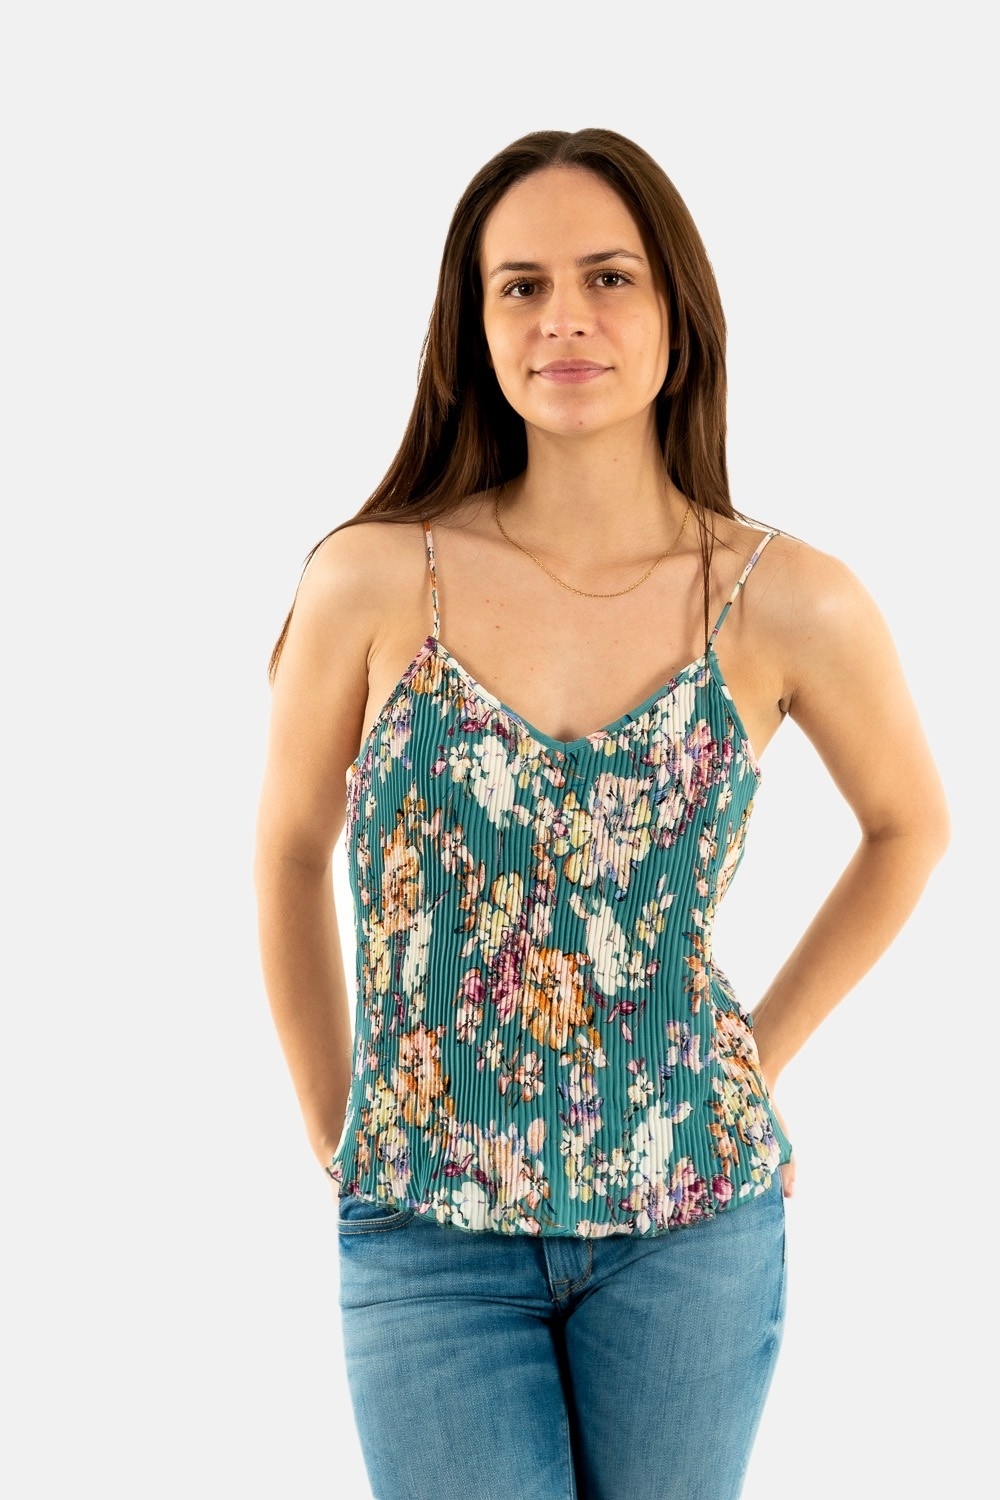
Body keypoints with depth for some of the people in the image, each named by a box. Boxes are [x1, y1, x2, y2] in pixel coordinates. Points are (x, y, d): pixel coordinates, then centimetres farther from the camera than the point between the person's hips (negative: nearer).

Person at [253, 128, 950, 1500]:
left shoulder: (790, 604, -8)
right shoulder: (375, 582, -9)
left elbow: (910, 826, 11)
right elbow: (291, 849, 6)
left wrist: (755, 1056, 7)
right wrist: (341, 1137, 8)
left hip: (692, 1224, 1)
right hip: (428, 1237, -1)